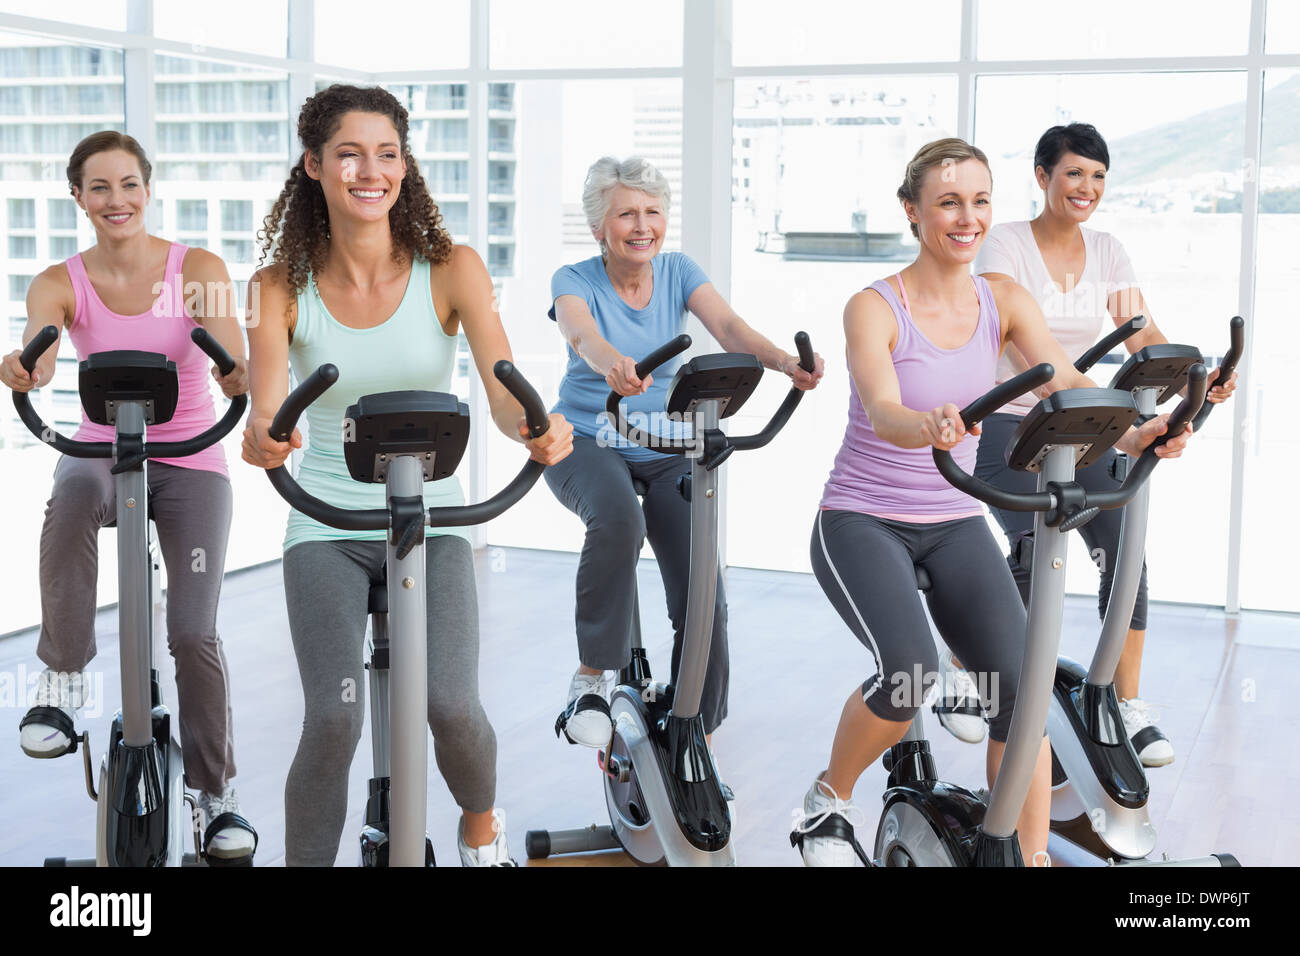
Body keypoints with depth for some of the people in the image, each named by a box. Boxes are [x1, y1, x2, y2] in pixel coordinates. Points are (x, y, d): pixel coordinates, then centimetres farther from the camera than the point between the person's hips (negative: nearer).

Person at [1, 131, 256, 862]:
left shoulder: (200, 270, -7)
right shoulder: (60, 284, -4)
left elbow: (234, 370, -20)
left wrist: (242, 375, -44)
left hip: (191, 461, 0)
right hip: (103, 450, 1)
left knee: (194, 632, -9)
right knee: (74, 493, -37)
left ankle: (217, 792, 11)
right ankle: (64, 678, -25)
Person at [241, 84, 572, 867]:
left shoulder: (450, 269, -6)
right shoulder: (282, 286, -4)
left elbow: (505, 390, -16)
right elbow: (266, 410, -16)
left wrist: (536, 428, -40)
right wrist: (263, 439, -41)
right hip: (327, 525, 0)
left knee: (451, 706, -17)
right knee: (334, 720, -17)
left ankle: (482, 825, 19)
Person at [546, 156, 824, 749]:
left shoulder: (678, 271, 1)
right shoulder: (574, 280, -7)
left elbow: (727, 327, -17)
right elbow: (581, 332, -31)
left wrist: (784, 360, -38)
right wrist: (614, 365, -55)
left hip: (667, 451, 3)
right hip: (586, 444, -3)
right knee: (617, 519, -38)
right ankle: (592, 677, -22)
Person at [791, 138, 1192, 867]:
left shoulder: (1005, 302, -1)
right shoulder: (874, 308, -13)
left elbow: (1070, 387, -15)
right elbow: (882, 410, -31)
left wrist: (1132, 434, -36)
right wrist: (928, 427, -54)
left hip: (956, 523, 4)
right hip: (863, 520, -4)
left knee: (1019, 683, -14)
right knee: (910, 671, -26)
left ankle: (1033, 855, -1)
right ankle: (830, 797, 3)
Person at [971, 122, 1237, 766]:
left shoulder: (1106, 252, 6)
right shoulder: (1006, 244, -9)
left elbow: (1144, 336, -2)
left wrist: (1196, 376, -22)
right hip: (1005, 421, -4)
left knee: (1124, 544, -12)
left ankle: (1130, 707, -3)